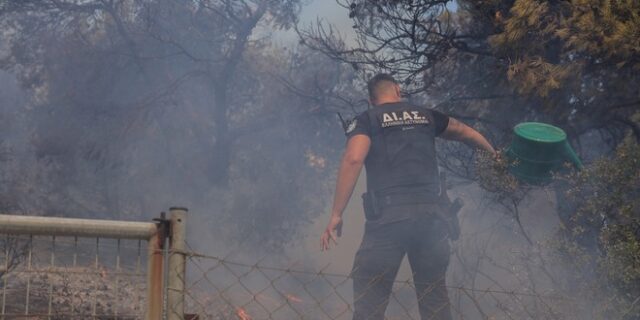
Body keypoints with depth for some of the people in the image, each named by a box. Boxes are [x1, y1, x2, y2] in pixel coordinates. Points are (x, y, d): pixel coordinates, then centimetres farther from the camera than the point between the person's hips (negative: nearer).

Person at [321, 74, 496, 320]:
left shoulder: (366, 120, 6)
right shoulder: (426, 115, 19)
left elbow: (353, 159, -11)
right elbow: (466, 133, 33)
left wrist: (336, 215, -11)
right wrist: (493, 153, 52)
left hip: (387, 218, -4)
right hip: (430, 215, 4)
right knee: (435, 299, 16)